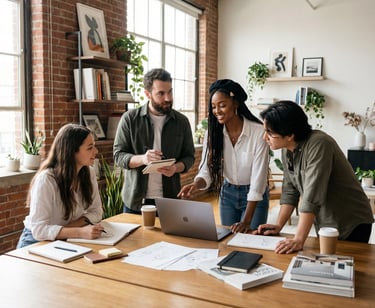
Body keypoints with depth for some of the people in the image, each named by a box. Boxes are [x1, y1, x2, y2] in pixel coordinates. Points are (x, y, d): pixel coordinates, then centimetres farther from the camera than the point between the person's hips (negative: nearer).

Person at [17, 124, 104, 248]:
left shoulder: (89, 172, -6)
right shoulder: (46, 179, -23)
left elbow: (96, 211, 1)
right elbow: (39, 229, -26)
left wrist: (72, 226, -17)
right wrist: (81, 232, -36)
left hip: (68, 241, 6)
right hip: (37, 241, -5)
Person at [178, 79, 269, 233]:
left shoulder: (258, 132, -24)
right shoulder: (213, 132, -10)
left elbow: (258, 180, -23)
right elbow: (206, 170, -11)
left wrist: (247, 221, -26)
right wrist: (196, 185, -34)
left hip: (255, 196, -4)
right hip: (227, 194, 4)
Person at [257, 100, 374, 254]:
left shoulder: (318, 144, -28)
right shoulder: (286, 150, -3)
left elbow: (312, 197, -32)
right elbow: (289, 191, 2)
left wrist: (299, 240, -34)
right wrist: (278, 226, -5)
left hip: (351, 225, -7)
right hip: (324, 225, 7)